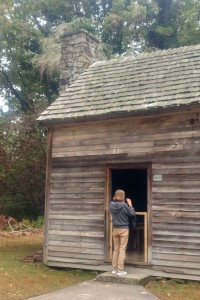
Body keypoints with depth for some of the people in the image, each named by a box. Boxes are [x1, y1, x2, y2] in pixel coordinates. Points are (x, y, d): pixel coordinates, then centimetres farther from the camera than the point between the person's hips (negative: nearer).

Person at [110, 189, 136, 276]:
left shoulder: (111, 205, -3)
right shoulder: (124, 205, -18)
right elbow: (132, 214, -9)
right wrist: (130, 204, 2)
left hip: (115, 229, 5)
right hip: (123, 229, -5)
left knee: (116, 249, 13)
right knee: (122, 250, 1)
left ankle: (114, 269, 18)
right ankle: (120, 270, 3)